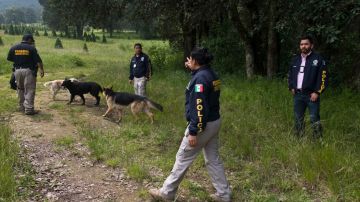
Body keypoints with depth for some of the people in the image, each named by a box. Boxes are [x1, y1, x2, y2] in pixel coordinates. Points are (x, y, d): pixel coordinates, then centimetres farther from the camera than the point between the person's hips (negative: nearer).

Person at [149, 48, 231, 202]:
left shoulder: (200, 78, -20)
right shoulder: (210, 74, 8)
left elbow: (199, 107, -25)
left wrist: (193, 132, -24)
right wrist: (192, 69, 19)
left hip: (203, 125, -9)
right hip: (214, 122, 9)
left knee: (182, 159, 3)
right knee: (213, 159, 16)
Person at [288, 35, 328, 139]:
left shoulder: (318, 59, -5)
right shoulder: (295, 59, 13)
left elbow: (323, 77, -9)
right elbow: (290, 74, 23)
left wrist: (317, 92, -15)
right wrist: (291, 87, 10)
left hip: (311, 95, -6)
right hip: (297, 94, 6)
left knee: (314, 119, -5)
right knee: (298, 119, 13)